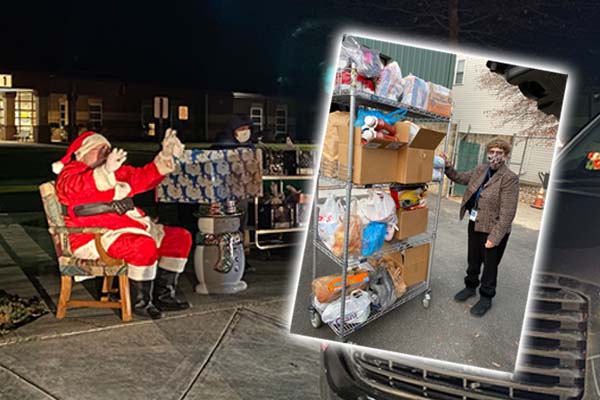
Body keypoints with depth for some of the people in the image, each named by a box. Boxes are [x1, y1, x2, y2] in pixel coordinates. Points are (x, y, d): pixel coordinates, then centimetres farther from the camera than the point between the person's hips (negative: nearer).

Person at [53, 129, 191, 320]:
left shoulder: (117, 172, 22)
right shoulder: (70, 173, -1)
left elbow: (143, 177, 18)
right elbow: (75, 188, -24)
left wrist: (165, 157, 4)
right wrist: (106, 171, -42)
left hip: (131, 225, 9)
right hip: (95, 236, -8)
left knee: (180, 237, 1)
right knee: (144, 246, -35)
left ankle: (163, 295, 3)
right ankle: (141, 302, -14)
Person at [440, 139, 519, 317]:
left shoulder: (510, 178, -19)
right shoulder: (480, 170, 2)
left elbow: (507, 212, -21)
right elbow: (461, 178, 21)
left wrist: (495, 236, -23)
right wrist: (448, 167, 4)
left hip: (492, 229, -6)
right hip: (475, 224, 7)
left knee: (489, 265, 10)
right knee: (473, 260, 22)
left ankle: (486, 297, 27)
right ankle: (471, 286, 43)